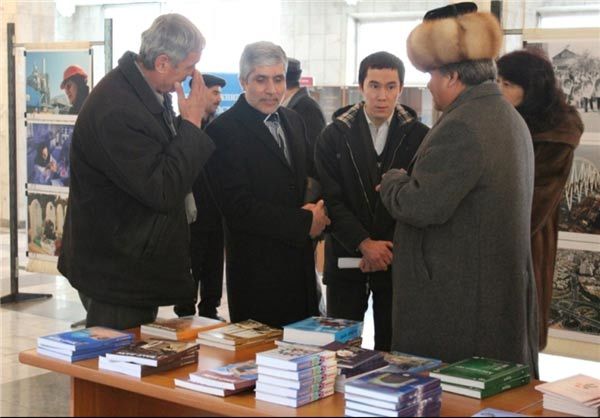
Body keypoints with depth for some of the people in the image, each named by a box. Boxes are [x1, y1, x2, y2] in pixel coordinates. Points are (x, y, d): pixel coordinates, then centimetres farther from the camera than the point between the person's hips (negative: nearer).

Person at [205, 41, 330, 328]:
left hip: (301, 262, 7)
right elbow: (238, 208, -17)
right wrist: (304, 222, -14)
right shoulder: (224, 131, -12)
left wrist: (317, 212, -2)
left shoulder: (293, 121, 13)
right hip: (258, 270, -7)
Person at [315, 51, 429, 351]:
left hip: (396, 259, 0)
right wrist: (364, 244, -16)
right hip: (346, 257, 1)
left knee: (391, 348, 4)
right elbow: (331, 199, -4)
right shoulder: (334, 137, 3)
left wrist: (388, 248, -13)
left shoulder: (419, 137, 2)